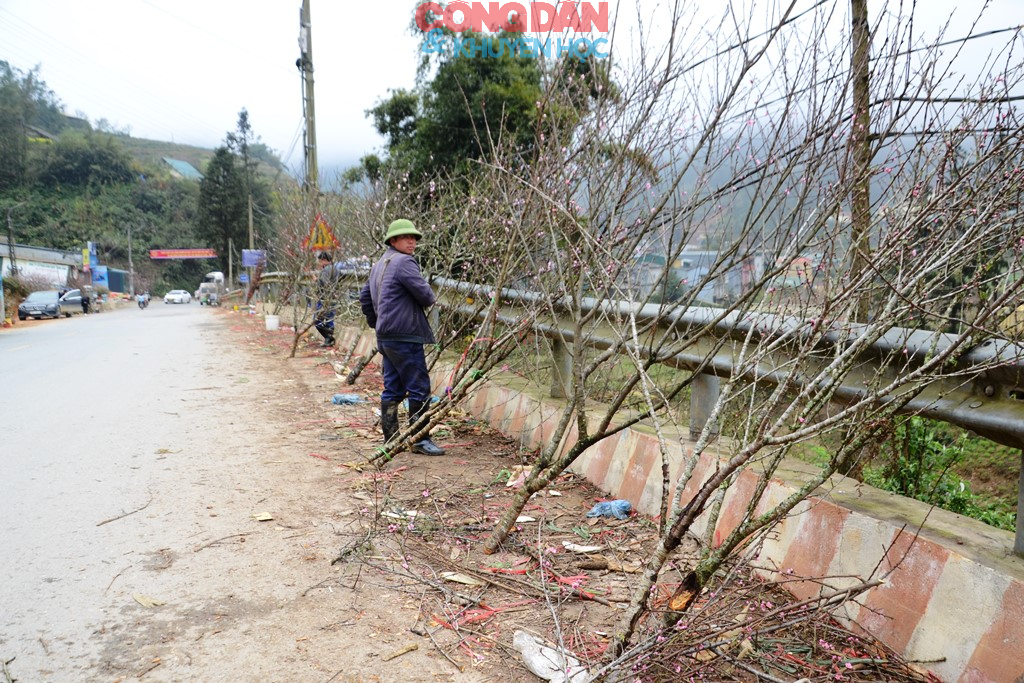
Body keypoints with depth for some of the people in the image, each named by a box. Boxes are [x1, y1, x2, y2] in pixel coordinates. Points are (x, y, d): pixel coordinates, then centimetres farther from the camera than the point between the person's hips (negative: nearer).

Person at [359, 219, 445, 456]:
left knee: (392, 389, 13)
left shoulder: (379, 265, 19)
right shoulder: (404, 262, -12)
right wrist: (429, 298, 7)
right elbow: (425, 295, -16)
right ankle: (420, 439, 1)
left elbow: (364, 297, 25)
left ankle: (390, 439, 18)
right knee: (419, 388, -4)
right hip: (405, 336, -10)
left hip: (386, 337, 10)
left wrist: (376, 323, 28)